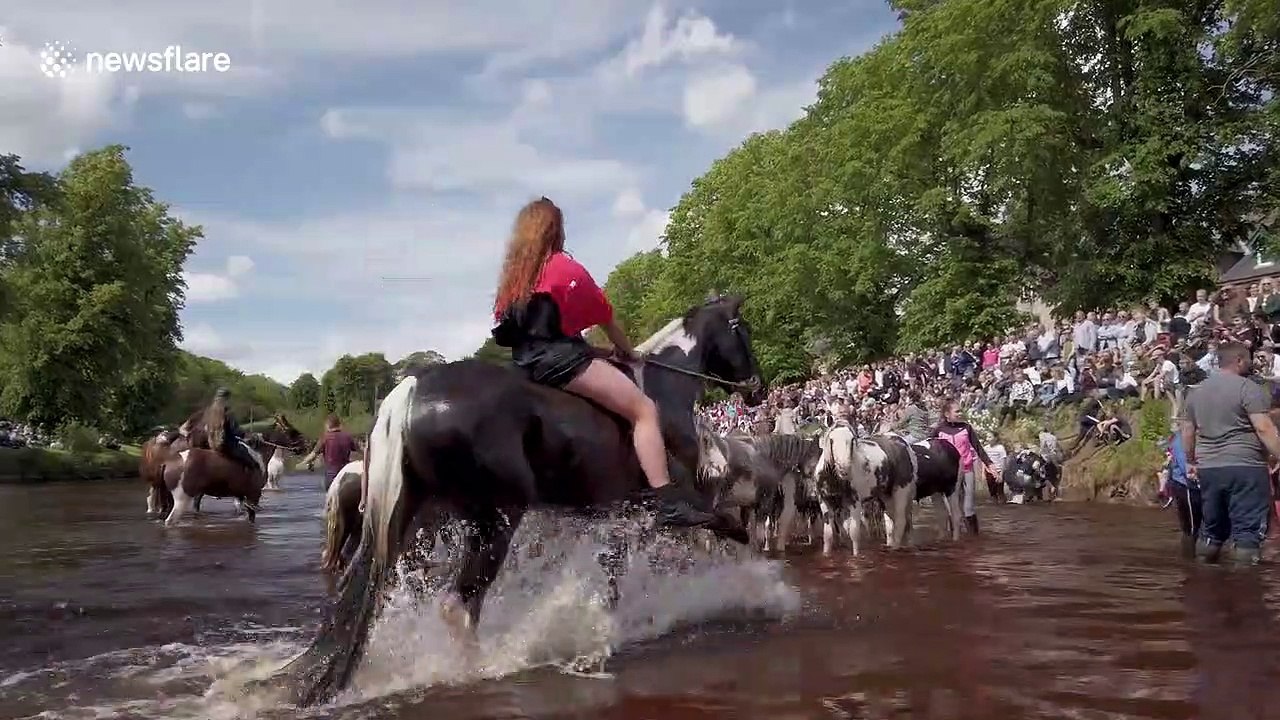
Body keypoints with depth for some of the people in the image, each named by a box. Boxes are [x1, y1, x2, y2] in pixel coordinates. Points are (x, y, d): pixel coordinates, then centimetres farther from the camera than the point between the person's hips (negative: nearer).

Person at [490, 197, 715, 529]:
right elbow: (605, 317, 4)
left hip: (524, 362, 9)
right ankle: (670, 504, -29)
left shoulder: (513, 274, 17)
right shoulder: (566, 267, -3)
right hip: (559, 357, -9)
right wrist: (628, 352, 20)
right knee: (644, 409, -14)